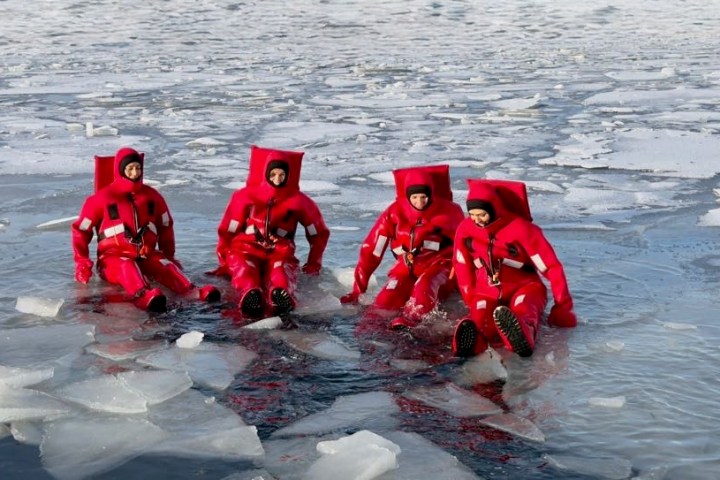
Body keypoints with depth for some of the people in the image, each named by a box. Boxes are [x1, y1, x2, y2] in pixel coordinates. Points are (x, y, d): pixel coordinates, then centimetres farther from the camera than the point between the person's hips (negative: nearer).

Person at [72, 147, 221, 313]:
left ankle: (193, 291, -55)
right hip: (114, 258, -4)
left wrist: (169, 256, 19)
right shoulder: (102, 198, 1)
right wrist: (82, 262, -2)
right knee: (127, 266, -37)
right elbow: (81, 229, 6)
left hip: (146, 256, 4)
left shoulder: (151, 196, 11)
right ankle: (143, 296, -69)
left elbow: (165, 226, 23)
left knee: (165, 265, -27)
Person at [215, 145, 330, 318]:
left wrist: (313, 264, 16)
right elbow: (227, 230, 12)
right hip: (246, 249, 0)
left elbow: (319, 233, 18)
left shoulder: (299, 201, 9)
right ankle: (250, 295, -70)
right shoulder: (246, 196, 7)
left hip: (280, 253, 0)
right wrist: (225, 262, 12)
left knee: (281, 270, -38)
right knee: (242, 267, -38)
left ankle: (281, 295, -72)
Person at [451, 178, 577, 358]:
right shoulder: (465, 229, -3)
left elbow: (551, 266, -13)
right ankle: (474, 339, -70)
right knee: (481, 318, -34)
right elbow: (462, 266, 12)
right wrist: (471, 299, 5)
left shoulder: (520, 228, -15)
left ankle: (522, 336, -76)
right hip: (487, 291, 3)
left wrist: (562, 307, -13)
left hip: (524, 286, -3)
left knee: (524, 311, -40)